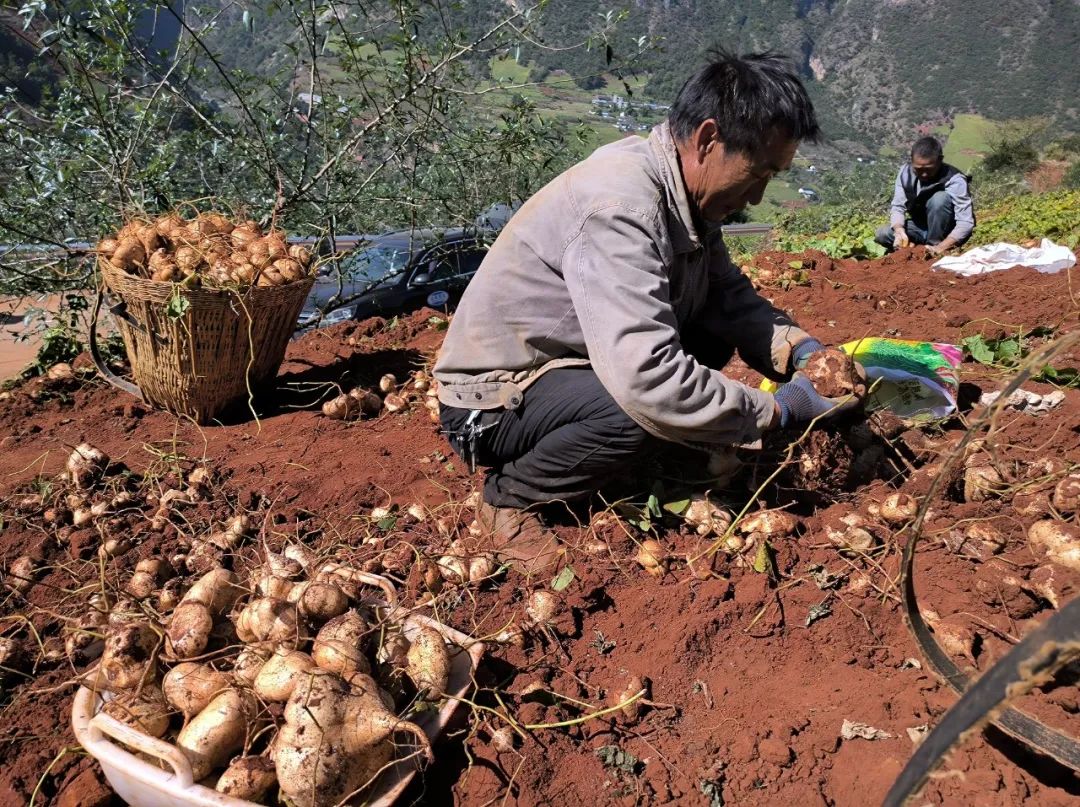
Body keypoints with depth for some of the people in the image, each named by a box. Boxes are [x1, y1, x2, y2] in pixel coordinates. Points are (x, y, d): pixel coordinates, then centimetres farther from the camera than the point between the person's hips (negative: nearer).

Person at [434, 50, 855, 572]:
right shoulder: (621, 202, -30)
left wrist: (800, 350, -12)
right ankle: (509, 497, -6)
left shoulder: (686, 191, -1)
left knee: (716, 335, 0)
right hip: (493, 401, -9)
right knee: (641, 409, -33)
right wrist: (778, 411, -27)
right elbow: (646, 381, -39)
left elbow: (728, 295, 5)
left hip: (574, 360, 9)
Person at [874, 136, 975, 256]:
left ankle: (934, 244, -18)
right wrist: (899, 231, -35)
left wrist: (940, 248, -45)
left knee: (940, 198, -32)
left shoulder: (955, 180, -27)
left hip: (948, 234, -4)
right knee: (881, 235, -18)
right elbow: (897, 206, -13)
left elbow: (966, 222, -32)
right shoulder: (906, 172, -13)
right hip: (921, 228, 4)